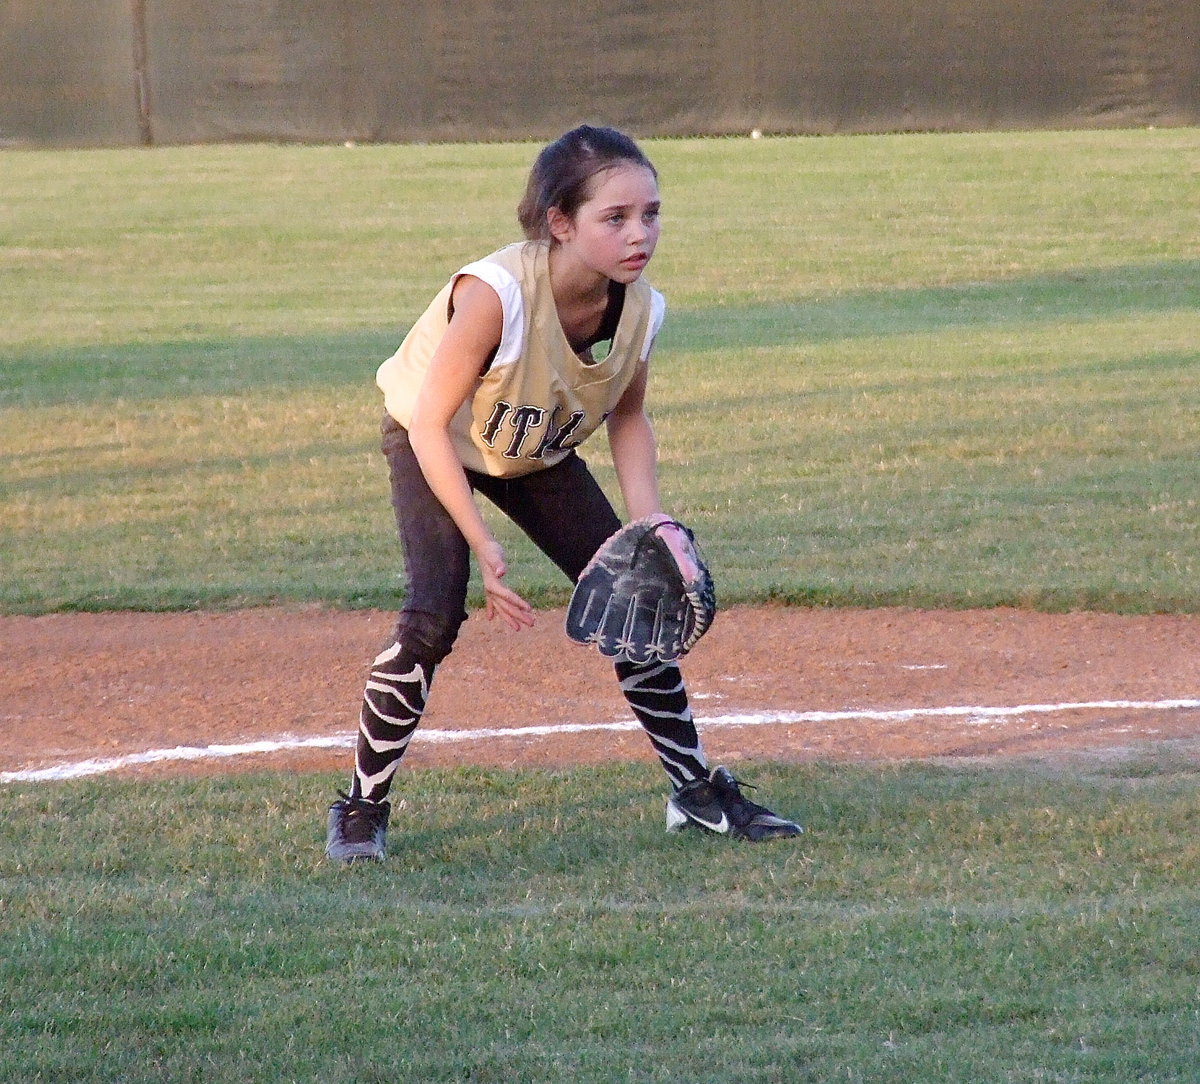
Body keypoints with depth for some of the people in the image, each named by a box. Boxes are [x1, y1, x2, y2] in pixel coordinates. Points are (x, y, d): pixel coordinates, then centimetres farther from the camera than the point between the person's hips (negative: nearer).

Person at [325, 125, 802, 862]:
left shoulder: (640, 308, -23)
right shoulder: (496, 294, -40)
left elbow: (628, 418, -3)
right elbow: (431, 425, -31)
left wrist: (649, 525, -17)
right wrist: (484, 547, -34)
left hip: (540, 454, 5)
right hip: (435, 447, -5)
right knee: (435, 614, -22)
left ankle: (698, 790, 16)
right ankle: (363, 807, -5)